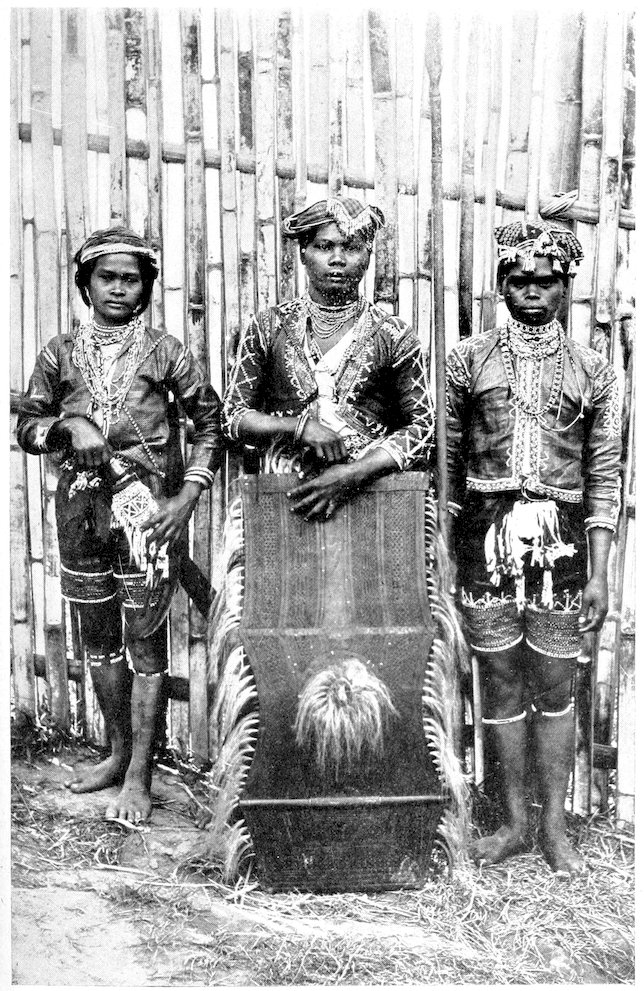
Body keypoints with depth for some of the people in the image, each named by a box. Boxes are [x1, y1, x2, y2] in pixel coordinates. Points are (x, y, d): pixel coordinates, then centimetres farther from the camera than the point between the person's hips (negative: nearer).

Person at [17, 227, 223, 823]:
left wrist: (187, 496, -8)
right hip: (81, 506, 4)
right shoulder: (60, 353, 8)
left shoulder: (163, 351, 0)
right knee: (98, 636, 13)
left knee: (145, 640, 0)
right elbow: (28, 425, 11)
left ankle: (139, 776, 12)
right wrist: (67, 427, -11)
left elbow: (210, 422, 1)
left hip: (146, 506, -3)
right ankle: (118, 752, 32)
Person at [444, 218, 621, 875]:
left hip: (561, 538, 0)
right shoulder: (468, 359, 5)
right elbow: (447, 460, 5)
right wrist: (443, 551, 1)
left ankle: (553, 827, 25)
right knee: (500, 685, 8)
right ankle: (513, 822, 25)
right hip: (486, 532, 0)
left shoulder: (592, 372, 7)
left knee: (554, 689, 8)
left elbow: (604, 478, 6)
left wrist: (599, 573, 0)